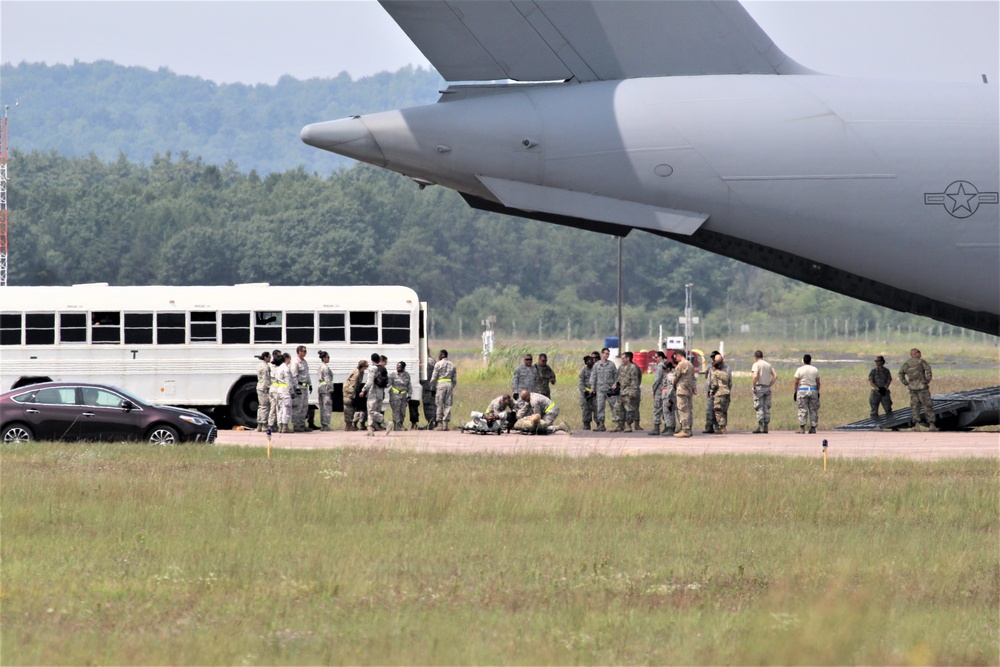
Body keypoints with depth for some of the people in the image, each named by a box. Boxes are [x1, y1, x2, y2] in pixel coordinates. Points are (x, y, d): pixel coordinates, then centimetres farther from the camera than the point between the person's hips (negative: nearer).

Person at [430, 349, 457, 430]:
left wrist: (432, 388, 5)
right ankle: (445, 424, 0)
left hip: (440, 384, -4)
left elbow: (434, 378, -2)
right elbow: (454, 379, 12)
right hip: (449, 385, 4)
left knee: (440, 405, -1)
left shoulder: (438, 364, -2)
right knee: (448, 405, 4)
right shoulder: (452, 365, 13)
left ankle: (440, 424, -3)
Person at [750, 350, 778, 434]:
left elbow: (755, 376, -21)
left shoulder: (756, 364, -7)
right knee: (766, 408, 7)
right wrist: (770, 385, 10)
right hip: (767, 388, 6)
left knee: (759, 408, -6)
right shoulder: (768, 365, 12)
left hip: (759, 388, -6)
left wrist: (753, 386, -11)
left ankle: (760, 426, -12)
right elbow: (775, 376, 8)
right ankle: (765, 427, 7)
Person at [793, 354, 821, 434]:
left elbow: (796, 382, -4)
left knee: (802, 410, -4)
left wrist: (795, 392, 1)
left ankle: (802, 428, -12)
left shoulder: (800, 370, -2)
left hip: (802, 390, -2)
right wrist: (818, 392, 14)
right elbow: (818, 383, 7)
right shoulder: (815, 370, 6)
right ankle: (813, 428, 6)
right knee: (813, 410, 7)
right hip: (813, 390, 2)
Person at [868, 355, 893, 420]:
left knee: (888, 408, 0)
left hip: (884, 392, 1)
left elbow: (889, 380, 2)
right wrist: (878, 389, -17)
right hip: (875, 392, -1)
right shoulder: (873, 371, 0)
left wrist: (885, 388, -16)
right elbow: (870, 382, -6)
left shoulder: (886, 371, 5)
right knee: (874, 409, -2)